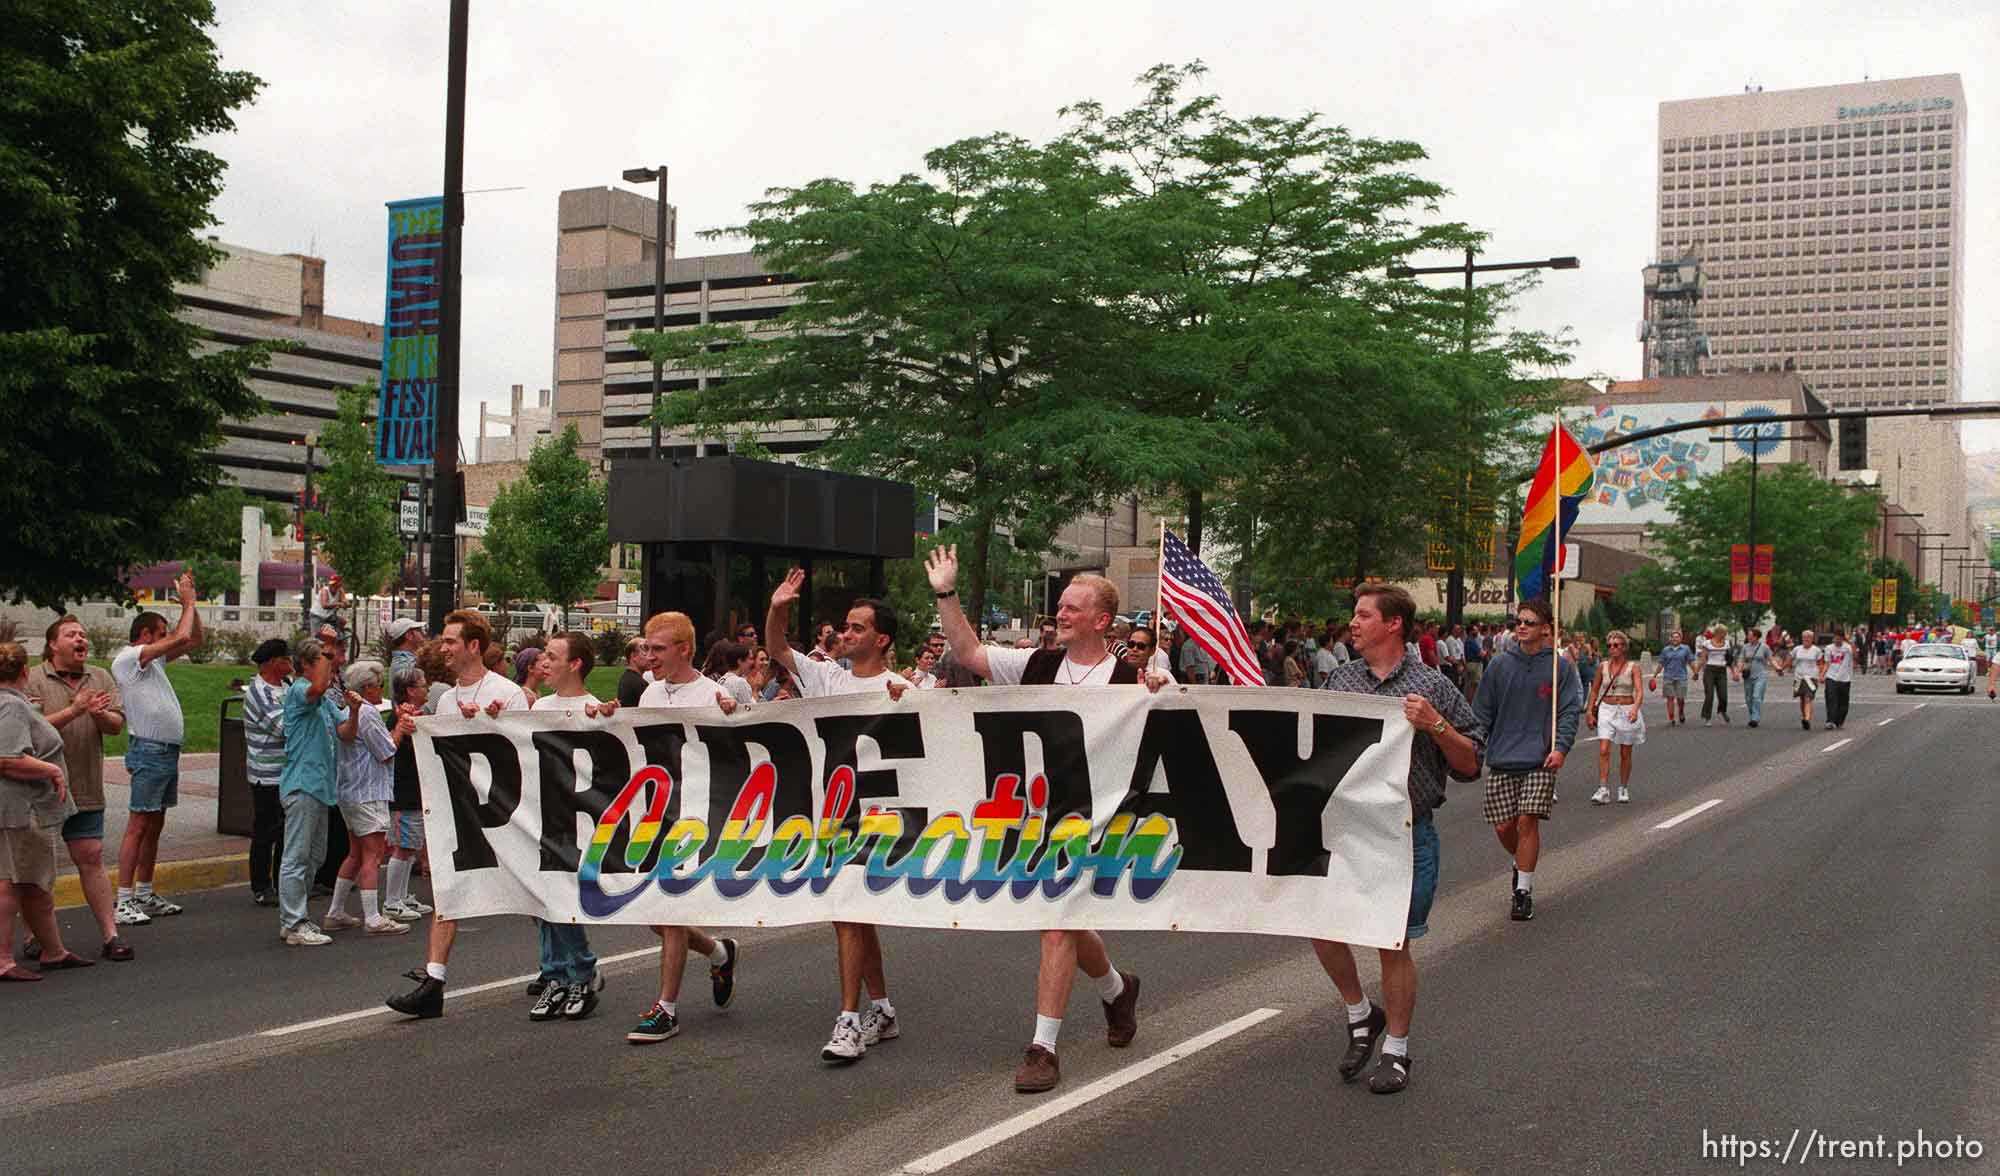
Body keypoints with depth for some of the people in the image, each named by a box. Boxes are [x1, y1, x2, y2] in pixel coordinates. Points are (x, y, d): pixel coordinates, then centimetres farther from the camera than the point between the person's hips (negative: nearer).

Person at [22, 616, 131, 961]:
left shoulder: (101, 678, 9)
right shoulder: (31, 680, -5)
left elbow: (117, 725, 3)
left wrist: (98, 714, -18)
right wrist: (73, 711, -24)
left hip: (85, 791, 3)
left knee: (91, 859, 3)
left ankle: (111, 934, 4)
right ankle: (35, 935, 18)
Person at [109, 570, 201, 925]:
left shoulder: (154, 659, 16)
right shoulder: (127, 658, -11)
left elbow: (194, 639, 23)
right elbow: (181, 637, -20)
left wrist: (191, 603, 12)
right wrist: (187, 602, -6)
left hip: (167, 752, 10)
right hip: (149, 751, -10)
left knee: (155, 825, 13)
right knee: (138, 825, -10)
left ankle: (144, 895, 19)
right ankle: (123, 902, -9)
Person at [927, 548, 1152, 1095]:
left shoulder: (1127, 680, -6)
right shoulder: (1036, 665, 6)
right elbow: (968, 652, 7)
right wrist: (946, 595, 0)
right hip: (1032, 811, 5)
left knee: (1058, 924, -10)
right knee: (1065, 922, 17)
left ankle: (1043, 1048, -4)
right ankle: (1116, 989, 45)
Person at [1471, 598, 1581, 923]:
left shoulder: (1559, 667, 0)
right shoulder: (1500, 664, 4)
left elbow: (1570, 710, -1)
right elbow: (1483, 711, 9)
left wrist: (1561, 747, -14)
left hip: (1540, 761, -2)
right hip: (1501, 761, 2)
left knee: (1528, 821, -11)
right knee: (1503, 827, 4)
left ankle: (1523, 890, 2)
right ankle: (1522, 863, 36)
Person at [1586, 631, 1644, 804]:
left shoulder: (1633, 667, -5)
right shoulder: (1603, 667, 4)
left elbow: (1639, 691, -15)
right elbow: (1594, 690, 13)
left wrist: (1635, 709, -31)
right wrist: (1590, 711, 9)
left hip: (1627, 711, -2)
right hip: (1607, 710, 2)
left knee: (1625, 754, 8)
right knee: (1603, 751, -12)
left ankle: (1624, 789, 23)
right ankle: (1603, 790, -14)